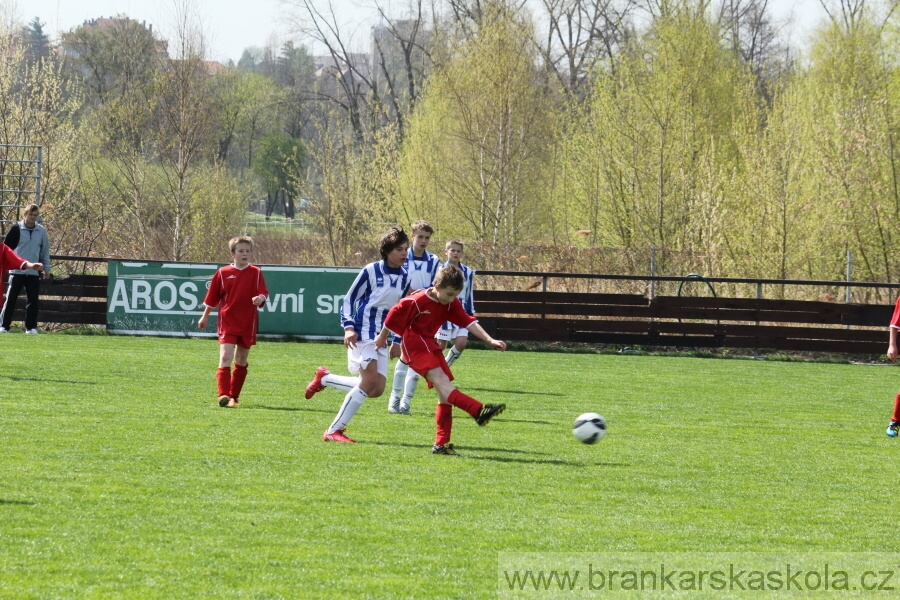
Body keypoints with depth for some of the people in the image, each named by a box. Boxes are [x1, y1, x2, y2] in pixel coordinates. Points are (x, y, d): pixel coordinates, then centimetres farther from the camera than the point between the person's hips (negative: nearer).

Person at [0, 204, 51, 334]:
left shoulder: (42, 231, 5)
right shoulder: (16, 228, -3)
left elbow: (45, 251, 12)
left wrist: (46, 268, 10)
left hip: (34, 272, 3)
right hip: (17, 271, -3)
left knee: (33, 300, 2)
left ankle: (31, 327, 8)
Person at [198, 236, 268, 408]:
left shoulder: (256, 273, 3)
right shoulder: (223, 273, 1)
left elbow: (264, 293, -4)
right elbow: (212, 297, 9)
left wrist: (260, 298, -27)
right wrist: (205, 316, 15)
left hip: (248, 324, 2)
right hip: (227, 322, -2)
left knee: (241, 362, 12)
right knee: (225, 358, -16)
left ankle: (234, 396, 25)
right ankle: (224, 396, -24)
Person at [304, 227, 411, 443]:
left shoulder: (404, 277, 9)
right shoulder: (371, 271, -9)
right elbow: (349, 300, -6)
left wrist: (397, 341, 20)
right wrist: (349, 328, -19)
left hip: (381, 337, 7)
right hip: (362, 333, -7)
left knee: (377, 390, -3)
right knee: (370, 380, -20)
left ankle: (325, 378, 16)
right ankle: (334, 430, -11)